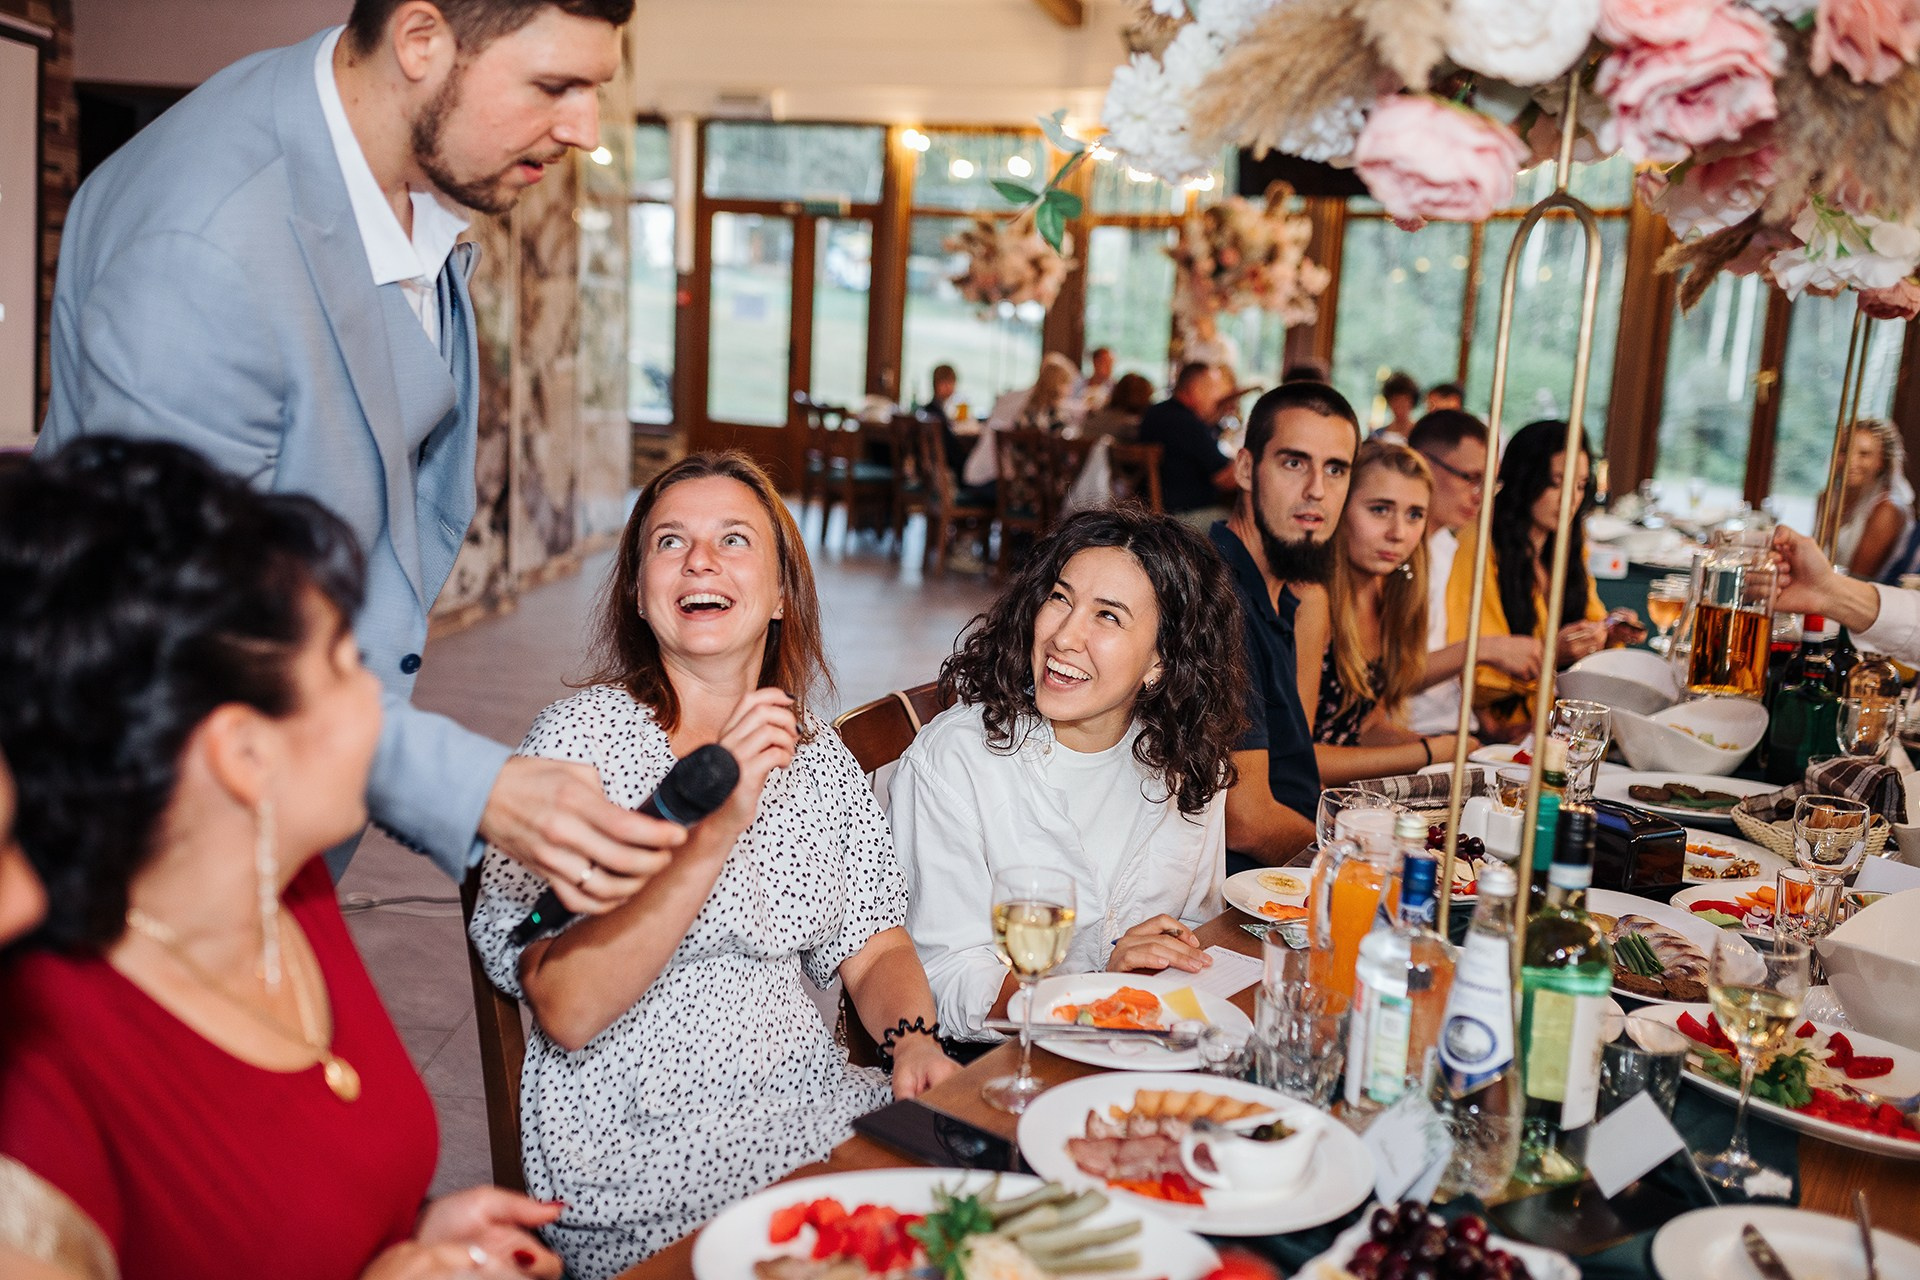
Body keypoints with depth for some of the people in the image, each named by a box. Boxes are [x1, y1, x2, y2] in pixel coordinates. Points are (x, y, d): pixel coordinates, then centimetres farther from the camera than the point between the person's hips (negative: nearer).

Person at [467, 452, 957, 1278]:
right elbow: (566, 1011, -18)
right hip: (639, 1146, -6)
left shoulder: (821, 761, 9)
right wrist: (712, 829, -27)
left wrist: (913, 1041, -11)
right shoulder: (579, 737, -9)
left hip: (806, 1101, 6)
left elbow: (876, 953, 11)